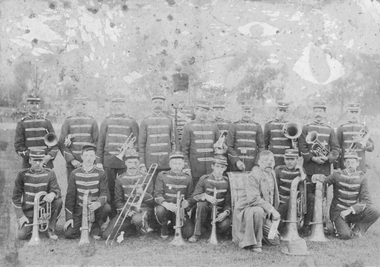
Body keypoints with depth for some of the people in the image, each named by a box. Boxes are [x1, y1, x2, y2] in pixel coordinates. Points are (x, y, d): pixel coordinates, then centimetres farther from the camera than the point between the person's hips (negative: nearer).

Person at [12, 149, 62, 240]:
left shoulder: (50, 173, -4)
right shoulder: (23, 174, -6)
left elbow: (57, 190, -13)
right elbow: (16, 196, -3)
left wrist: (53, 194, -39)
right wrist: (20, 216, -10)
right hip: (28, 211, 0)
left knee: (58, 201, -28)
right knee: (21, 235, -19)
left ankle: (51, 229, -8)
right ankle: (33, 226, 19)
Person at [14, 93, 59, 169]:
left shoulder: (46, 122, 11)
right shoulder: (21, 123, 5)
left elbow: (55, 144, 8)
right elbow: (18, 146, 0)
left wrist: (49, 156, -10)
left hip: (46, 164, 2)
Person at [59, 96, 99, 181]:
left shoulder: (92, 121, 7)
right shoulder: (68, 121, 5)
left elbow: (97, 142, 5)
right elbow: (62, 143, 0)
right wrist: (72, 160, -9)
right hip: (71, 164, 0)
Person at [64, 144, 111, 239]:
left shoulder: (101, 173, -5)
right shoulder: (75, 174, -2)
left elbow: (105, 192, -12)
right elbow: (70, 196, -1)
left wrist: (98, 203, -36)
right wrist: (69, 217, -8)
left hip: (95, 207, 0)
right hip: (79, 210, 1)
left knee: (106, 208, -33)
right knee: (69, 234, -16)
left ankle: (95, 227, -2)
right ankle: (81, 225, 20)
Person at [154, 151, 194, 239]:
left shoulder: (187, 178, 6)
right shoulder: (162, 176, -1)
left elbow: (190, 196, 6)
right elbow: (157, 195, -10)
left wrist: (187, 202, -20)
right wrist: (166, 204, -32)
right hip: (165, 207, -1)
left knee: (188, 233, -20)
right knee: (160, 210, -38)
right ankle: (164, 229, -3)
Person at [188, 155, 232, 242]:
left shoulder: (227, 182, 0)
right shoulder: (204, 179, -4)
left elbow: (228, 202, -1)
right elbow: (194, 197, -11)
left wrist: (225, 212, -21)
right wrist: (206, 196, -31)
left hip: (220, 212, 0)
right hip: (205, 210, 0)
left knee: (225, 224, -31)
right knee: (201, 204, -34)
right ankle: (197, 233, -19)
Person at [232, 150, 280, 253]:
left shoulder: (271, 174, 8)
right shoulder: (252, 177, -19)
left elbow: (273, 197, 19)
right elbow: (254, 199, -31)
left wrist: (274, 213, 13)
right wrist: (271, 209, -33)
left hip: (265, 215, 8)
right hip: (246, 210, -8)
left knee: (275, 241, 3)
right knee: (258, 211, -41)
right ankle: (255, 243, -24)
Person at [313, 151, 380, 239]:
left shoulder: (362, 177, -3)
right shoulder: (337, 175, -5)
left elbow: (366, 200, -8)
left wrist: (350, 210, -20)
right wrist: (318, 177, -23)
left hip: (354, 212, 2)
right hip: (338, 212, -2)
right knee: (345, 235, -27)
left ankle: (357, 230, -3)